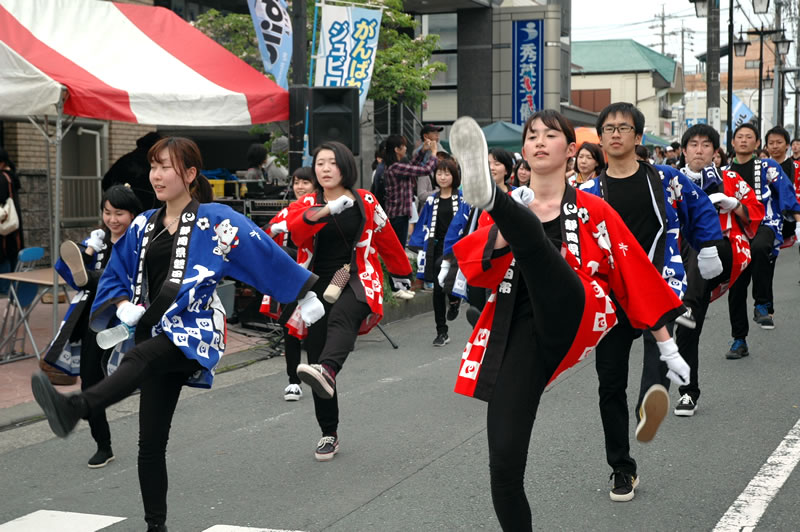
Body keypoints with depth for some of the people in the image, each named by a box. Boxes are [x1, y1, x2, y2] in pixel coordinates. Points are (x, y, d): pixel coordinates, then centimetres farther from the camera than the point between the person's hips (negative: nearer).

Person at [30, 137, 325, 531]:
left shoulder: (216, 220, -2)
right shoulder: (145, 225, 15)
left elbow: (265, 254, -1)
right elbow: (114, 275, 22)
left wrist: (305, 294, 0)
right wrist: (123, 306, 2)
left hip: (193, 332, -6)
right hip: (156, 339, 6)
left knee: (141, 357, -39)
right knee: (151, 440, 6)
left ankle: (75, 408, -62)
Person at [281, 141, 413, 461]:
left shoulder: (365, 202, 7)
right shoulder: (307, 205, 9)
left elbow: (387, 240, 18)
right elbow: (296, 231, -15)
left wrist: (401, 275, 26)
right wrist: (325, 211, -31)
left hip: (357, 283, -3)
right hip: (318, 288, 3)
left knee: (341, 318, -36)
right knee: (316, 355, 1)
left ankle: (326, 371, -67)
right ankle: (329, 434, 13)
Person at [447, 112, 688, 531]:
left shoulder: (592, 211, 11)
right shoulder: (511, 209, 18)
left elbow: (635, 277, 13)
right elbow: (478, 268, 3)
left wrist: (667, 344, 14)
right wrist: (500, 234, -16)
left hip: (568, 320, -3)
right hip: (517, 334, 3)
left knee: (531, 234, -30)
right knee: (504, 458, -7)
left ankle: (485, 193, -64)